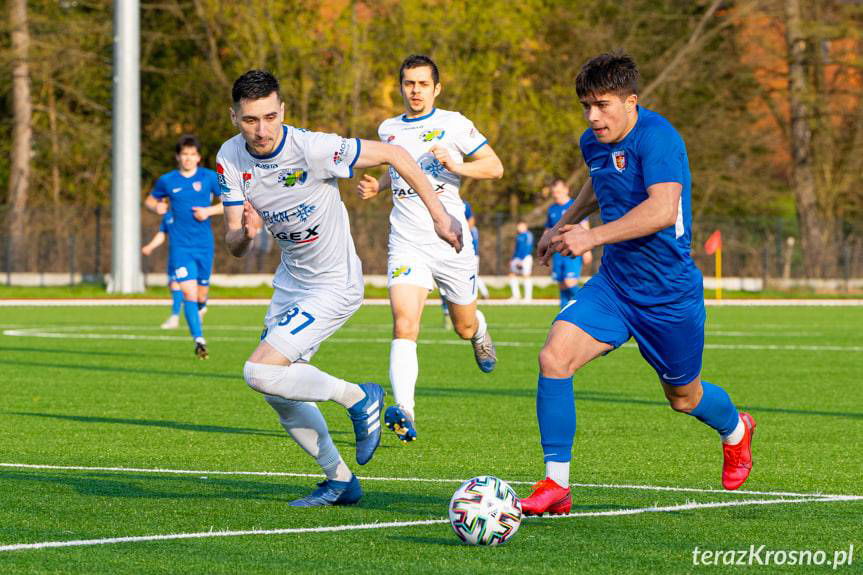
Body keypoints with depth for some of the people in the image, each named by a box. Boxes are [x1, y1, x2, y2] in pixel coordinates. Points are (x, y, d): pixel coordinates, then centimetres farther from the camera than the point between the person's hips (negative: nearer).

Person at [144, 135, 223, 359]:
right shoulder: (167, 180, 2)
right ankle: (199, 340, -14)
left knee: (201, 294, 9)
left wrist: (210, 210, -12)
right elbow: (150, 199, 18)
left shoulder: (209, 177, 1)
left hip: (204, 245, 1)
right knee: (189, 293, -15)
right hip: (180, 246, -1)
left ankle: (200, 308, 46)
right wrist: (156, 206, -6)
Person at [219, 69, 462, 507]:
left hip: (333, 286, -7)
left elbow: (393, 155, -16)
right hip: (290, 280, 7)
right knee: (278, 393, 12)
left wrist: (438, 215, -11)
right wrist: (245, 233, -33)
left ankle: (359, 398, 0)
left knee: (260, 374, -19)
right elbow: (233, 246, -9)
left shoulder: (313, 149, -27)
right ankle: (340, 480, 27)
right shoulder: (231, 159, -9)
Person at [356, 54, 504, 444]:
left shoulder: (454, 124, -2)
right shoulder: (388, 129, 11)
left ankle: (479, 330, 54)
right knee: (404, 325, -20)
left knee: (464, 327, 14)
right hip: (407, 243, 1)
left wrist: (457, 166, -18)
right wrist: (377, 186, 12)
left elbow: (495, 167, -1)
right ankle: (404, 412, -30)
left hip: (452, 242, -1)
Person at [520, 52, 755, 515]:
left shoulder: (656, 137, -22)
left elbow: (663, 209, -35)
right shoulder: (593, 142, 2)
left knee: (684, 398, 15)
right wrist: (565, 223, 23)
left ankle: (735, 431, 53)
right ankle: (555, 485, -12)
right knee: (554, 357, -19)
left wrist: (593, 237, -37)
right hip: (613, 283, 6)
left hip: (669, 296, -6)